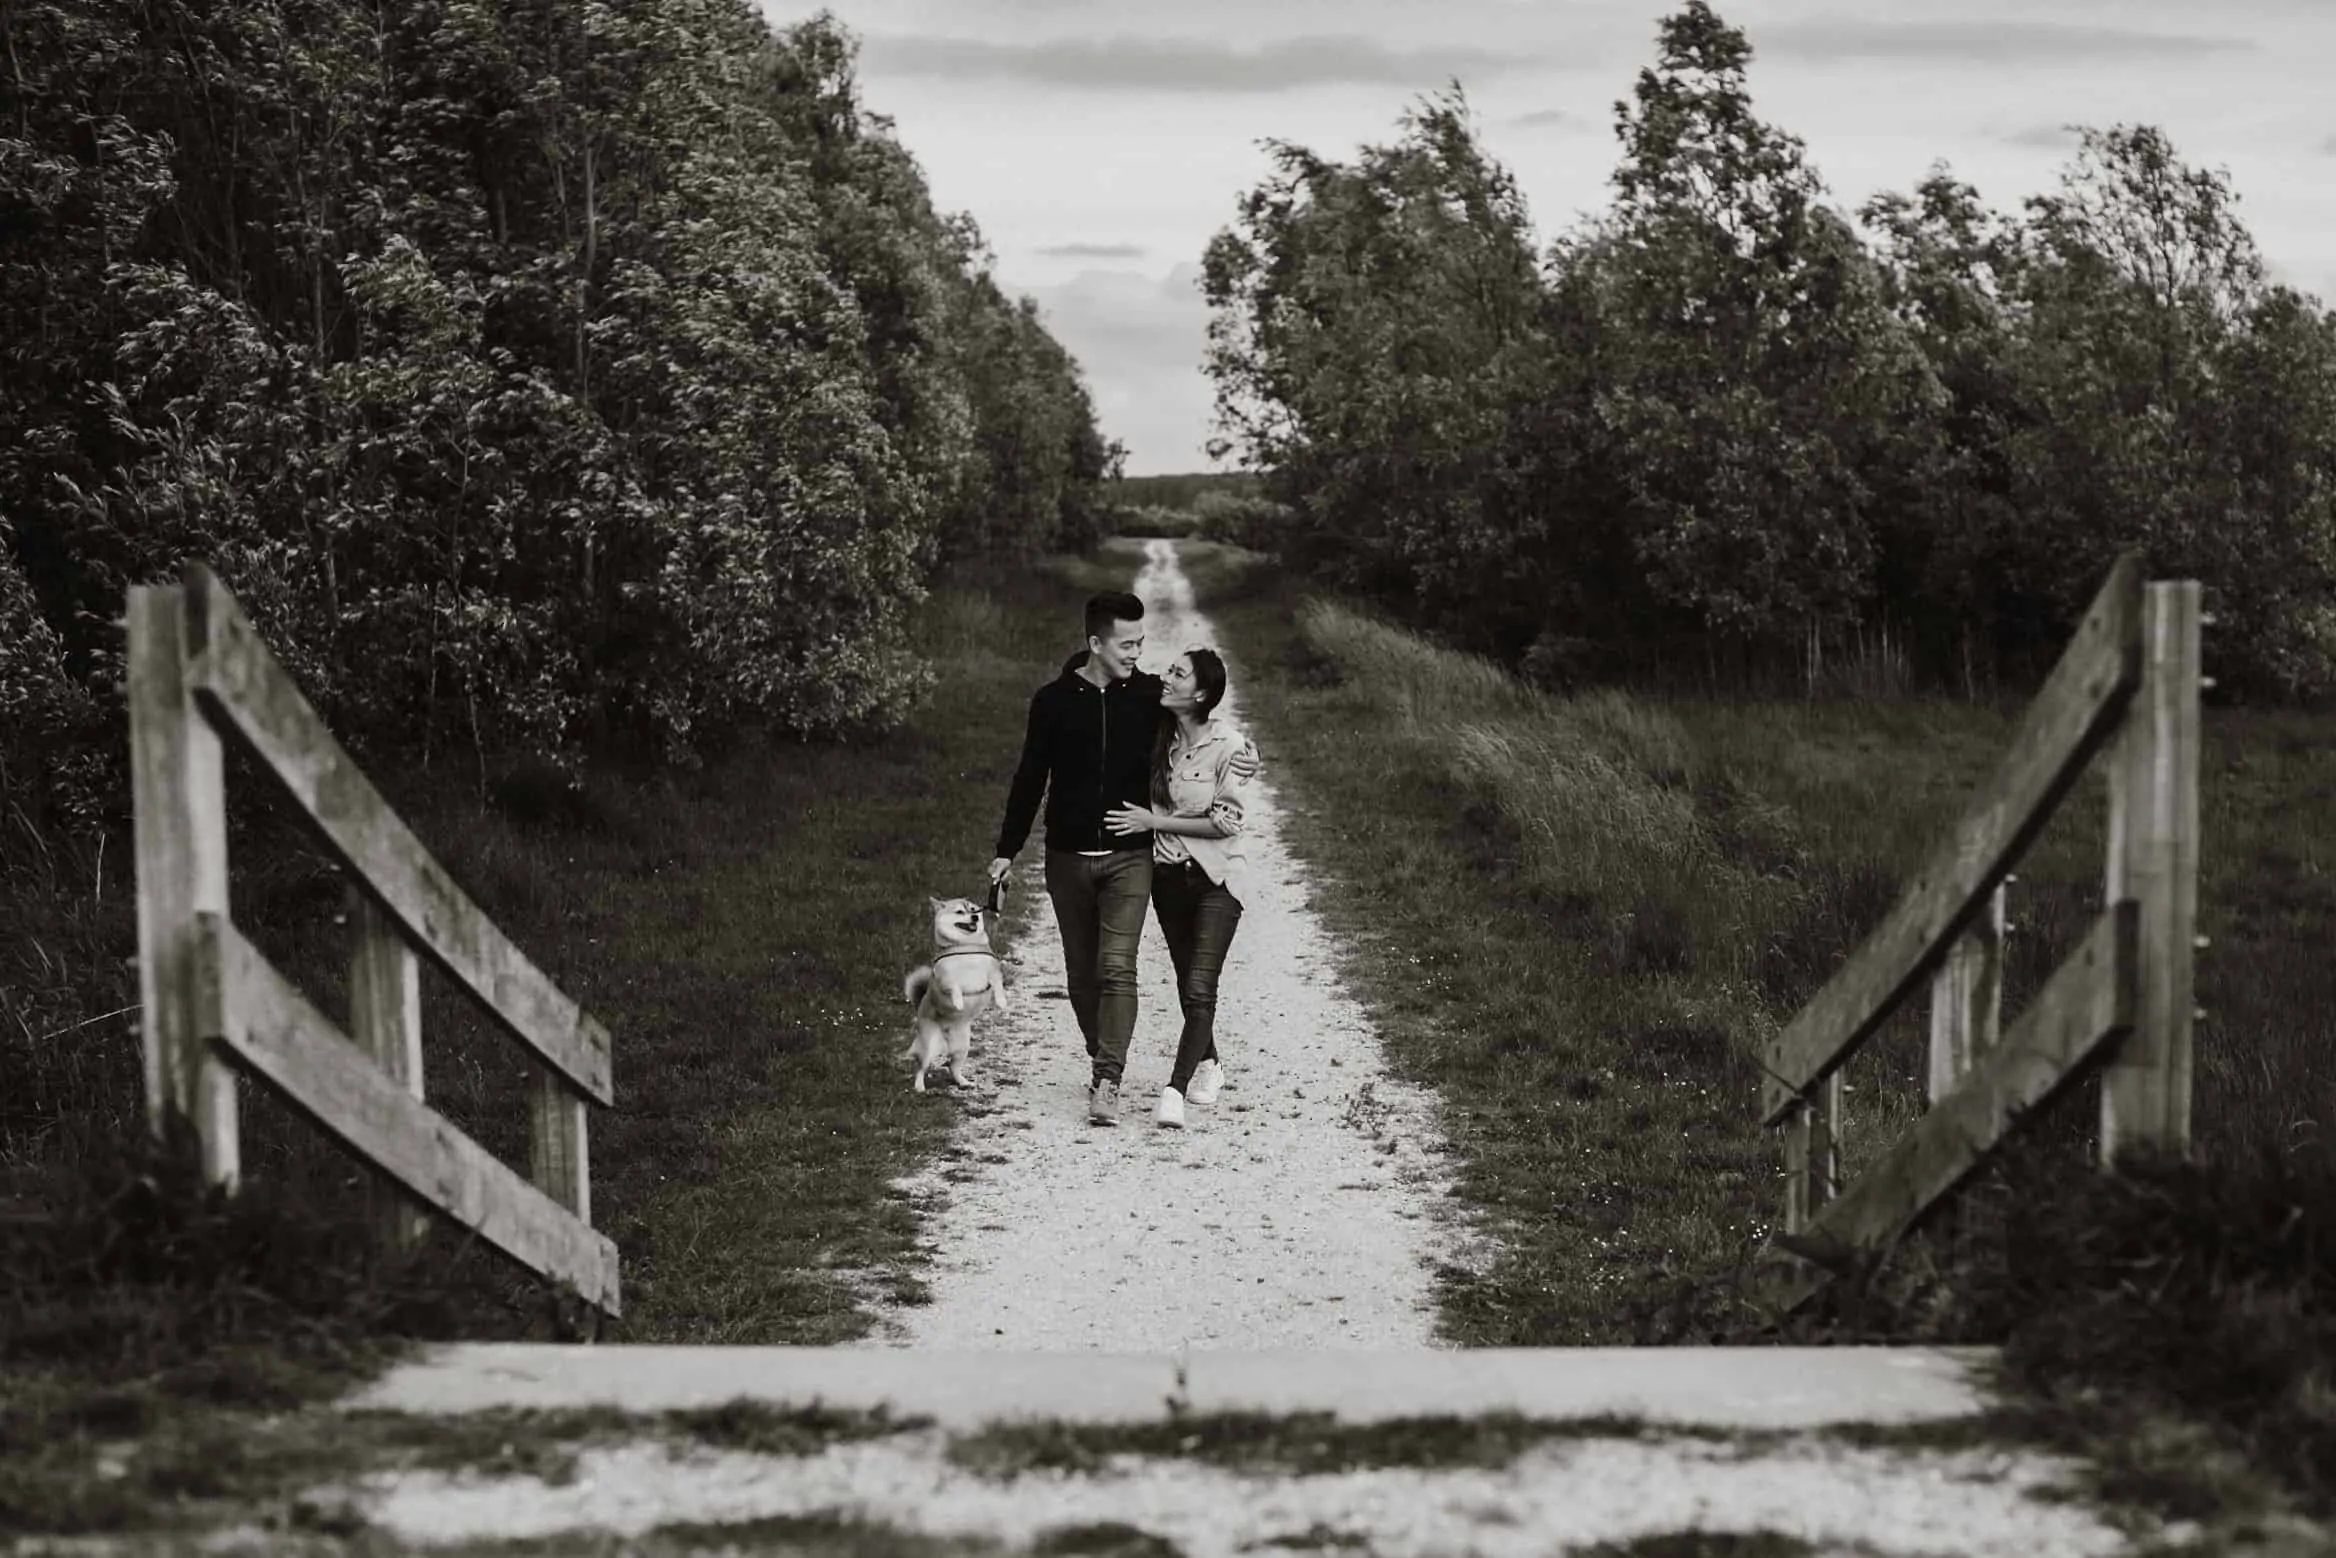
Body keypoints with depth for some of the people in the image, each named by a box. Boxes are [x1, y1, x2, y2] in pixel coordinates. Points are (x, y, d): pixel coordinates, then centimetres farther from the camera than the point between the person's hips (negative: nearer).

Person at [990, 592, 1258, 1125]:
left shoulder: (1149, 695, -1)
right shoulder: (1053, 701, -2)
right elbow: (1030, 779, 6)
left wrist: (1242, 755, -9)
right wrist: (1007, 850, 8)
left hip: (1129, 857, -1)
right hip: (1068, 858, 1)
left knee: (1117, 966, -14)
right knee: (1082, 972, 10)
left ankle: (1108, 1083, -16)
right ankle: (1100, 1059, 29)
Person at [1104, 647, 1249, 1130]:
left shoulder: (1227, 747, -14)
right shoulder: (1160, 740, 2)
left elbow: (1225, 823, -15)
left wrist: (1155, 821, -16)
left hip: (1216, 877, -6)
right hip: (1168, 875, 6)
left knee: (1200, 988, -15)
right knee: (1187, 984, 17)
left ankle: (1175, 1091, -17)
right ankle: (1207, 1064, 38)